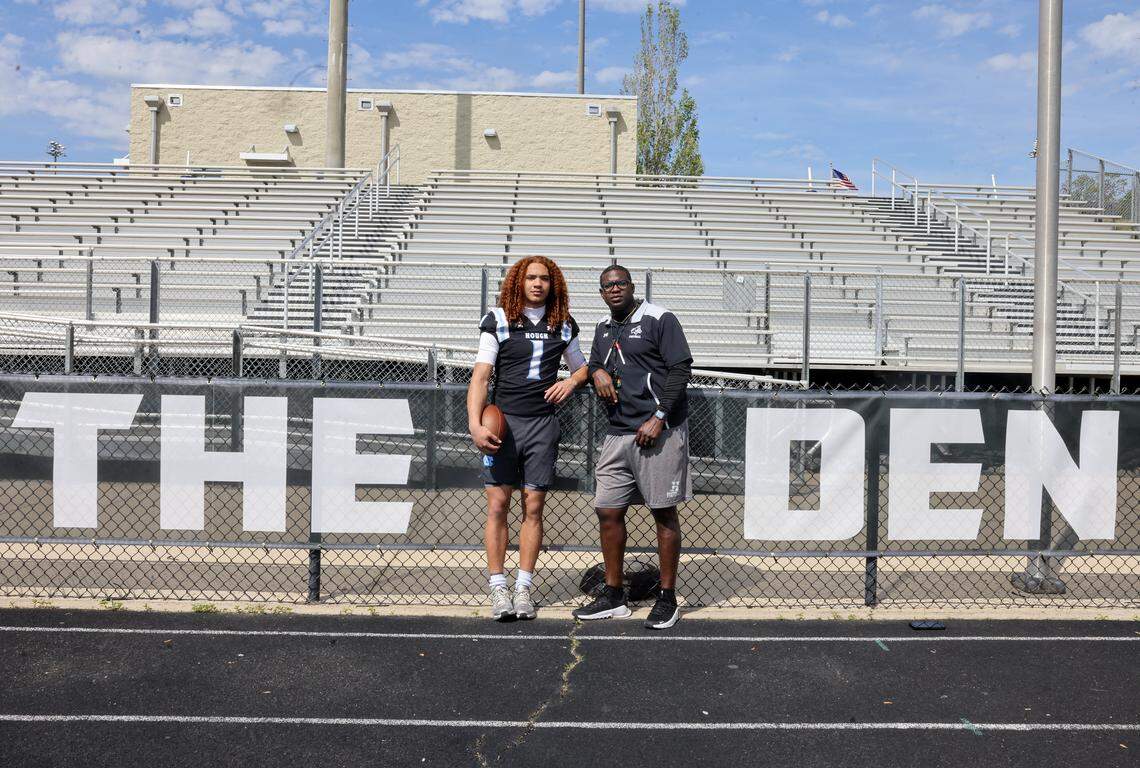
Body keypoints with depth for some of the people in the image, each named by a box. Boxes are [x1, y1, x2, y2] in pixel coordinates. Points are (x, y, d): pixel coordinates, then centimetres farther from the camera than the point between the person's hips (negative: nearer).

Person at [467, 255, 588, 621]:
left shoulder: (563, 325, 11)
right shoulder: (498, 321, 0)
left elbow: (582, 366, 25)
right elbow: (480, 376, -7)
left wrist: (570, 381, 1)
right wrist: (475, 424, -19)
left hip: (543, 423, 3)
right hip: (503, 421, -2)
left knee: (533, 508, 4)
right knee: (498, 505, -3)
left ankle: (524, 587, 12)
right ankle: (498, 588, 5)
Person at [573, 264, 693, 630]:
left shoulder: (659, 319, -5)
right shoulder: (603, 328, 17)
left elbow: (681, 368, -10)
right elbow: (593, 364, 28)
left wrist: (658, 418, -17)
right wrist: (597, 371, 2)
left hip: (659, 431, -7)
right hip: (619, 433, 7)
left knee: (664, 514, 0)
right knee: (608, 512, 7)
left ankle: (668, 600, 11)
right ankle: (613, 596, 19)